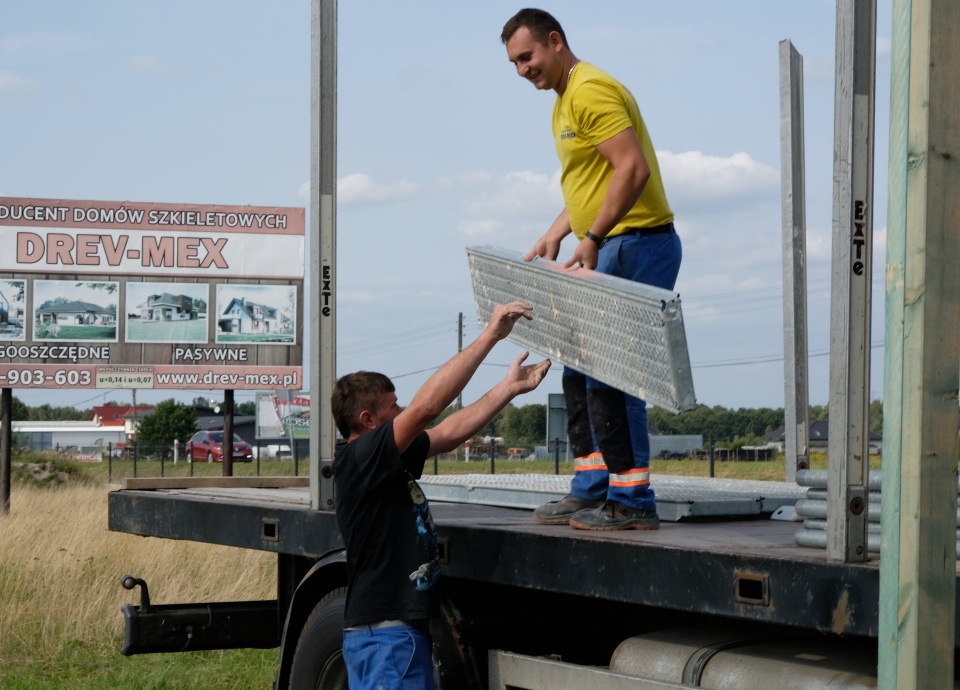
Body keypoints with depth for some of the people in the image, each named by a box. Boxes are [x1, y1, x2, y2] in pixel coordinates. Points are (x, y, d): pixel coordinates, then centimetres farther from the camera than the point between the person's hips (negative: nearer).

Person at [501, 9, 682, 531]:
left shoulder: (591, 91, -14)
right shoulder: (563, 104, 19)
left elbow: (633, 169, -24)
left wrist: (593, 239, -25)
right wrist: (555, 235, 16)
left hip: (636, 247, -11)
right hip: (608, 252, 11)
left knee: (609, 374, -11)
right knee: (580, 372, 13)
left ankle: (631, 502, -7)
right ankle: (590, 490, 19)